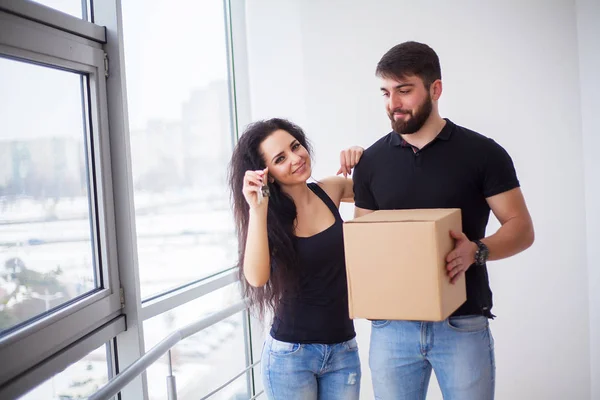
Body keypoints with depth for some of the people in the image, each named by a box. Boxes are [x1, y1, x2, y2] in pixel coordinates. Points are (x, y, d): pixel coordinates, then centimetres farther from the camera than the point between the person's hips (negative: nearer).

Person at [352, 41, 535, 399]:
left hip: (463, 324, -2)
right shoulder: (372, 161, 5)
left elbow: (521, 228, -3)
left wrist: (477, 251, -22)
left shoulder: (482, 152, -4)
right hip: (391, 325, 3)